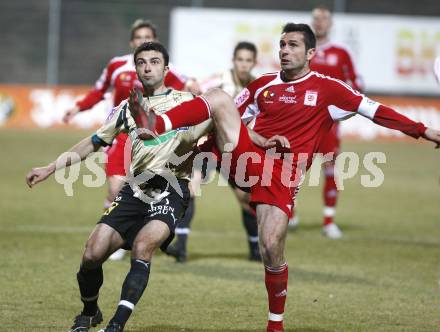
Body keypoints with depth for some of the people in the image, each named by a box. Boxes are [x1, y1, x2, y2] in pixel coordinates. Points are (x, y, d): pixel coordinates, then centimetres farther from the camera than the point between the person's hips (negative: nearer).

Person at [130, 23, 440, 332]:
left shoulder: (327, 89, 5)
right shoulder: (263, 84, 14)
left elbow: (376, 111, 2)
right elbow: (232, 119, 18)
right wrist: (262, 140, 0)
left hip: (282, 176, -2)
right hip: (247, 157, 2)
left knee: (272, 249, -12)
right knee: (219, 98, -19)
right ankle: (155, 125, -36)